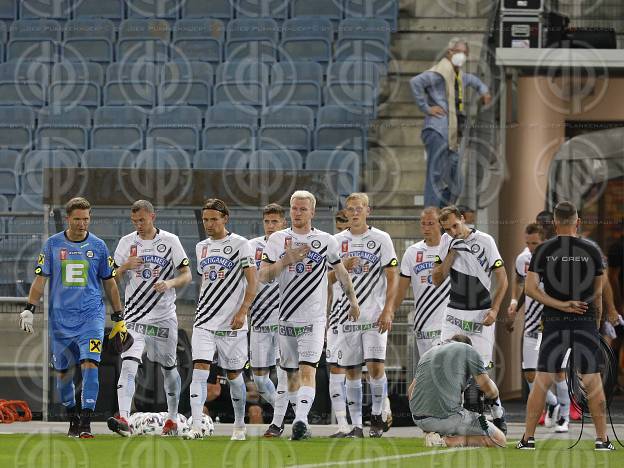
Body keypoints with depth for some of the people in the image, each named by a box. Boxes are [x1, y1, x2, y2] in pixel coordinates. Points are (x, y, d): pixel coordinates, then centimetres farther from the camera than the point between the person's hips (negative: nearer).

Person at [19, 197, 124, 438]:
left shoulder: (98, 246, 5)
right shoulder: (52, 244, 3)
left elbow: (109, 283, 12)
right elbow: (40, 279, 4)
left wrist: (118, 317, 11)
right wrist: (29, 309, -6)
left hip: (91, 315, -1)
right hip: (60, 318, 1)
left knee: (90, 364, -17)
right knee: (63, 371, 7)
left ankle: (86, 422, -18)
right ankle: (72, 419, 26)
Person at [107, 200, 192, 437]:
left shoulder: (170, 241, 0)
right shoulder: (126, 242, 5)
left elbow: (186, 275, 1)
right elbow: (114, 279, 8)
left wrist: (169, 283, -19)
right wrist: (125, 266, -13)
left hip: (164, 315, 0)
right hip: (135, 316, 0)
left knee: (169, 367, 11)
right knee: (129, 364, -18)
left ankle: (173, 418, 28)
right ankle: (123, 419, -29)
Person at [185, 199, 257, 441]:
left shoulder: (240, 245, -5)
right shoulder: (201, 247, 13)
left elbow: (252, 283, -8)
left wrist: (242, 312, -19)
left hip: (232, 323, -4)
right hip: (205, 322, 4)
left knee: (234, 374, 7)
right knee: (200, 369, -12)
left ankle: (239, 425, 24)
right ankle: (196, 426, -18)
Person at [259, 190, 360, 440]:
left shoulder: (326, 241, 3)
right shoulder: (278, 239, 5)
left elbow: (341, 272, 18)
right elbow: (263, 277, -1)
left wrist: (353, 302, 26)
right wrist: (285, 261, -17)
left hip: (314, 319, -3)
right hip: (287, 319, 3)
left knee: (307, 370, -17)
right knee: (292, 373, 8)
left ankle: (301, 420, -30)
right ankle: (301, 424, 18)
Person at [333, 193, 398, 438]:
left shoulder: (381, 239, 1)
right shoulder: (337, 241, 8)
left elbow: (392, 277, -1)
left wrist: (388, 311, -9)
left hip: (375, 316, -3)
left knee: (375, 366, -13)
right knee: (352, 372, 3)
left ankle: (377, 416, 6)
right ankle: (356, 425, 8)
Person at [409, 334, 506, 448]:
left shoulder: (428, 353, 25)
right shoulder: (468, 350, 9)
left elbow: (410, 392, 27)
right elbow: (491, 391, 7)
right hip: (446, 416, -6)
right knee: (500, 440, 2)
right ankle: (447, 441, -13)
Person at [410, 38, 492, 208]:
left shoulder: (460, 76, 21)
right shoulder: (440, 72, -8)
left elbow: (473, 80, 45)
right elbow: (416, 82, -24)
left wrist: (483, 91, 25)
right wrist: (426, 108, -20)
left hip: (452, 138, 10)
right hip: (437, 132, -10)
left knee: (454, 186, 10)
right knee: (436, 177, -13)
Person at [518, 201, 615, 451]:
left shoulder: (543, 250, -1)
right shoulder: (591, 251, 1)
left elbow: (530, 288, -9)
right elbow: (598, 294, 5)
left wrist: (560, 305, -8)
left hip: (554, 323, 0)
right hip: (585, 323, 0)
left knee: (542, 381, 4)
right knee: (593, 381, 5)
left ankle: (528, 437, 4)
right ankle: (602, 438, 6)